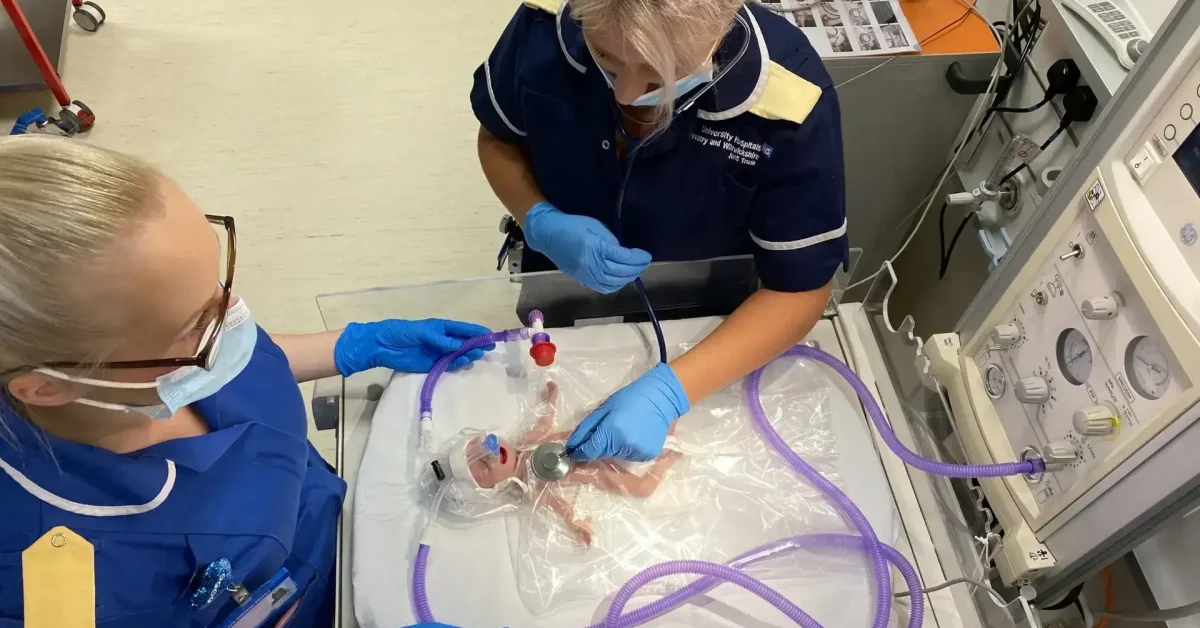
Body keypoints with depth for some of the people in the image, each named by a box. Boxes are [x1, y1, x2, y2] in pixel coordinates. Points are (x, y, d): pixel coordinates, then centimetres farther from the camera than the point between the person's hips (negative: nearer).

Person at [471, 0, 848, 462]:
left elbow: (800, 288, -24)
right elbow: (497, 138, -6)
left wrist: (670, 390, -35)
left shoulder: (788, 103, -33)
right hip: (560, 301, 2)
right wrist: (540, 223, -26)